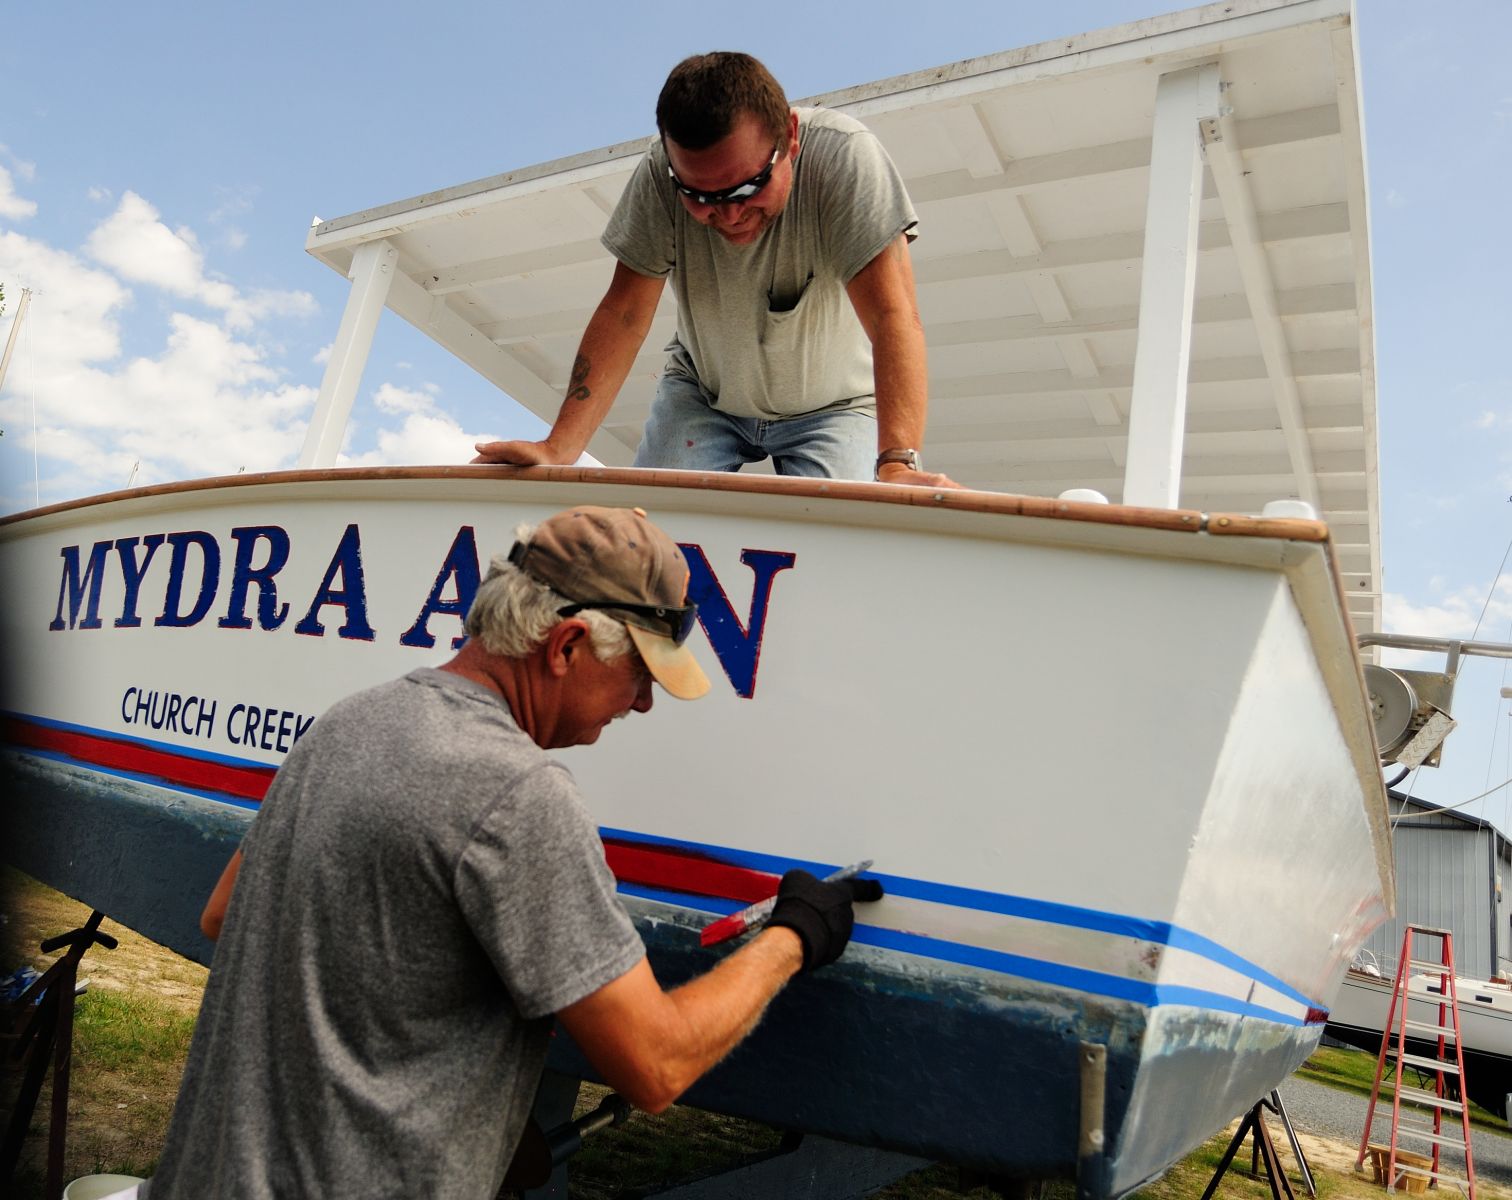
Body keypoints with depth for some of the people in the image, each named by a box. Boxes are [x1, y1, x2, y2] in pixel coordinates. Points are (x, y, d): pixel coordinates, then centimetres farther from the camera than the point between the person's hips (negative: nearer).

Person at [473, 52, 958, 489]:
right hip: (701, 394, 2)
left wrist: (897, 463, -50)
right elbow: (625, 314, -20)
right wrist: (558, 448, -31)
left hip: (830, 404, -1)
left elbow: (892, 314, -36)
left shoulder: (845, 157, -29)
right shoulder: (660, 175, -21)